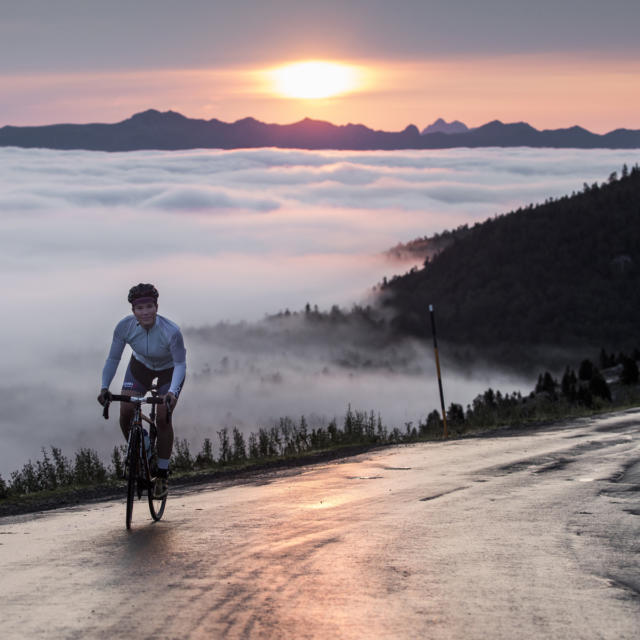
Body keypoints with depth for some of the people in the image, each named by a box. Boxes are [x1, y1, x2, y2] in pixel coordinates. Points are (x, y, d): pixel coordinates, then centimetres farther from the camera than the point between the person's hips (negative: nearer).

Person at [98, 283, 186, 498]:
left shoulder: (171, 332, -36)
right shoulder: (125, 327, -28)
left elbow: (180, 364, -27)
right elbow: (113, 359, -16)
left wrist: (172, 392, -42)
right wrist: (104, 387, -28)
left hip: (169, 370, -3)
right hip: (141, 366, 3)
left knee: (163, 418, -16)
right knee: (125, 414, -12)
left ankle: (162, 475, -1)